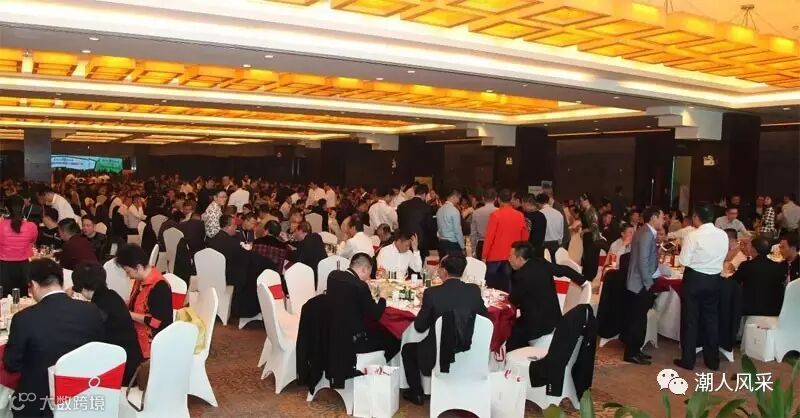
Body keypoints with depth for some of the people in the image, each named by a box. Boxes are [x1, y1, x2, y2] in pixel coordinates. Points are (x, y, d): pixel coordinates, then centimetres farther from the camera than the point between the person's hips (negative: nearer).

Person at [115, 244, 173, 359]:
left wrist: (129, 314, -17)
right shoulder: (141, 279, 4)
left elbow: (156, 321, -25)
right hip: (137, 332, 9)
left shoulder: (159, 287, -23)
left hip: (151, 340, -9)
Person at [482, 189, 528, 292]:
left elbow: (489, 237, -11)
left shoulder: (495, 215, -11)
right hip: (513, 256, 4)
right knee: (507, 285, 8)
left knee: (491, 286, 7)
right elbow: (525, 237, 8)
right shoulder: (520, 216, 0)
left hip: (495, 256, -3)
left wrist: (484, 255, -4)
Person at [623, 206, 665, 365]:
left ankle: (634, 350, 23)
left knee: (637, 318, 15)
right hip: (641, 284, -10)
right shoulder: (647, 234, -18)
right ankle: (631, 353, 4)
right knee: (638, 319, -3)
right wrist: (648, 283, -18)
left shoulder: (645, 232, 13)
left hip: (641, 282, 10)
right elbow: (643, 261, -23)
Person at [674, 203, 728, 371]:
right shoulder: (723, 235, -2)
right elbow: (722, 257, 8)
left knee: (690, 319, 5)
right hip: (714, 279, 5)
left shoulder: (693, 236, -17)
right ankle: (713, 360, 22)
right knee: (711, 318, 15)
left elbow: (684, 261, -15)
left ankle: (688, 360, 10)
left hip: (694, 279, -5)